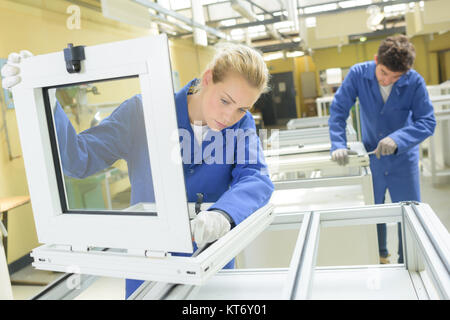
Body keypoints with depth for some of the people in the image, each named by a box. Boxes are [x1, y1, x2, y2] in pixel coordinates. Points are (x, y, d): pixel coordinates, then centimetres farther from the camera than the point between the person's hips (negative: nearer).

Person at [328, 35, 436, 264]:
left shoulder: (415, 82, -17)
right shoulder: (358, 74, -15)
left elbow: (427, 122, -17)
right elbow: (338, 110, -14)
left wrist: (398, 139, -34)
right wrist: (338, 144, -26)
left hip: (404, 159, -1)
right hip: (371, 157, 1)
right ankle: (379, 258, 37)